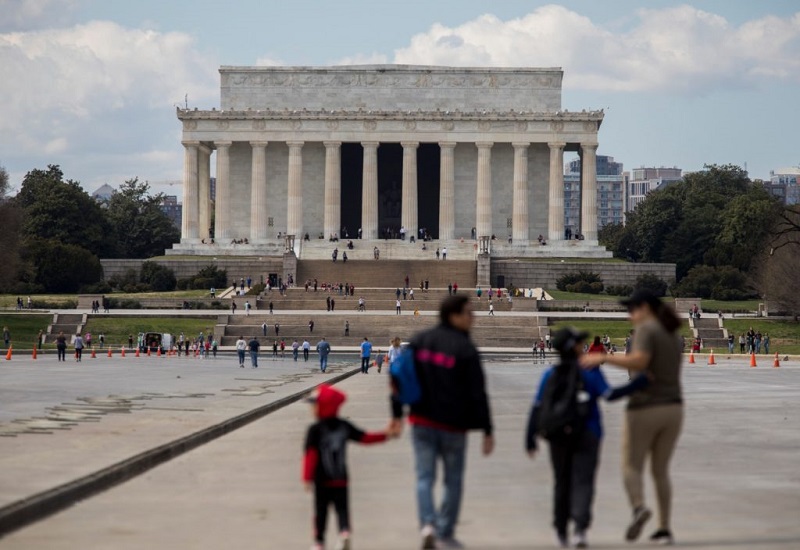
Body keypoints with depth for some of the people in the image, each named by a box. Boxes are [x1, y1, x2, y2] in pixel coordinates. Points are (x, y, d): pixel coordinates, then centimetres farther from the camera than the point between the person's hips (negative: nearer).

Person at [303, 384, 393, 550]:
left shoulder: (315, 430, -12)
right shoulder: (344, 426, 2)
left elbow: (310, 454, -15)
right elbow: (364, 437, 7)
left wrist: (307, 478, -13)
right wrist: (385, 435, 17)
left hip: (322, 480, -3)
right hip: (341, 479, 3)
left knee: (321, 510, 7)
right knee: (342, 507, 7)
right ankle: (344, 531, -17)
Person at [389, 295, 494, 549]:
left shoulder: (419, 341, 4)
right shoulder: (466, 350, -11)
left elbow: (399, 376, 5)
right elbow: (478, 393, -12)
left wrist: (397, 414, 11)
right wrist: (487, 431, -7)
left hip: (422, 422, 4)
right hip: (453, 424, -3)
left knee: (424, 477, 4)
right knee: (453, 480, 12)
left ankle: (427, 523, -16)